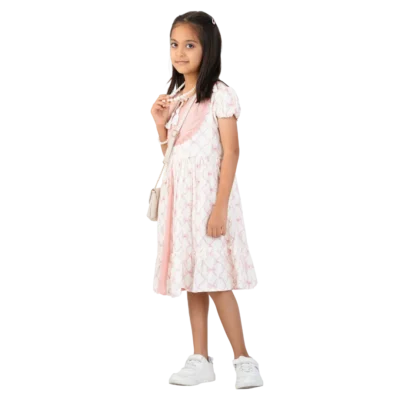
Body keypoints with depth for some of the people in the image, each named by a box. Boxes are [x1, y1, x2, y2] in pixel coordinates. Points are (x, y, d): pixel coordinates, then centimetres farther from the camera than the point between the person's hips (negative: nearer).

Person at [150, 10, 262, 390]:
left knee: (216, 279, -8)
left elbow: (231, 152, -14)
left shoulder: (220, 94, -9)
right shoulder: (173, 97, 12)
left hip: (209, 192, -7)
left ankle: (243, 360, -1)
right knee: (191, 278, 7)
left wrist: (220, 206, -20)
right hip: (179, 195, 7)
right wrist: (160, 125, 0)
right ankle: (200, 361, 12)